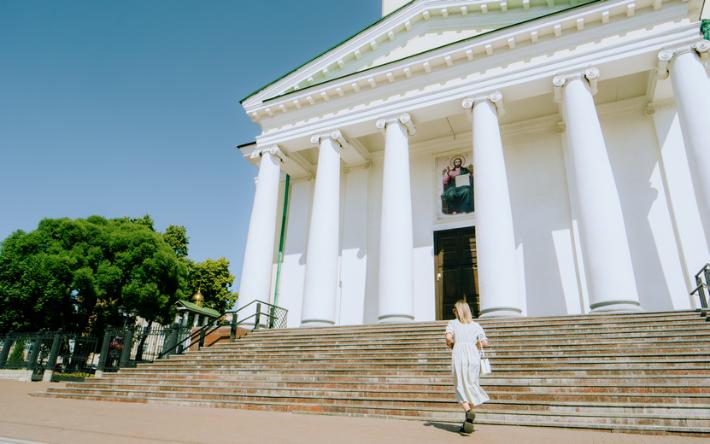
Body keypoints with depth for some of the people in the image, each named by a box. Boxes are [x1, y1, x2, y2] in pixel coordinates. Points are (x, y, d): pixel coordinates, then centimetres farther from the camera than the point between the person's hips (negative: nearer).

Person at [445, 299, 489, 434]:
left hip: (458, 355, -2)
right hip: (473, 356, 2)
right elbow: (484, 342, 2)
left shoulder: (453, 323, 5)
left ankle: (468, 411, -22)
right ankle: (467, 423, 12)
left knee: (461, 388, 6)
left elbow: (448, 337, -12)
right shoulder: (476, 325, 11)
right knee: (471, 387, 11)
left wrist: (450, 344, 8)